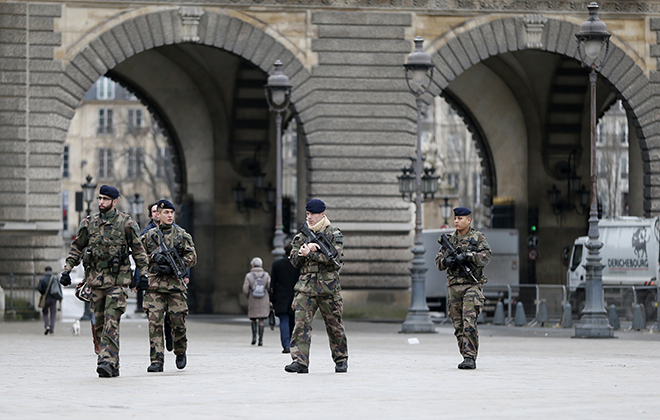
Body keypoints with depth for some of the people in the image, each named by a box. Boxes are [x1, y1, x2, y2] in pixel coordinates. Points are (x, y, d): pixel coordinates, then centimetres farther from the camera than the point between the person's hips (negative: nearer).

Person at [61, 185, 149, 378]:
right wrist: (67, 269, 8)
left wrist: (143, 274, -2)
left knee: (111, 323, -14)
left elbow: (138, 250, 4)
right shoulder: (89, 223, 10)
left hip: (117, 279, -5)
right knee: (99, 323, 6)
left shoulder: (126, 223, 0)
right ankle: (112, 365, 12)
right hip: (96, 278, 5)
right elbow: (76, 248, 16)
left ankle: (108, 361, -21)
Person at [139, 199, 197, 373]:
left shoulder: (182, 235, 9)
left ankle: (180, 352, 28)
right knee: (154, 322, -10)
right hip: (154, 285, 0)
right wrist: (154, 256, -7)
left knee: (178, 322, 2)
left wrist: (176, 265, -11)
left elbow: (192, 256, 4)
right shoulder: (148, 236, 11)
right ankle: (157, 361, -12)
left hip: (176, 284, 0)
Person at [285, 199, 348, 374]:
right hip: (306, 286, 3)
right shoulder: (302, 235, 14)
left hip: (328, 287, -3)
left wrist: (310, 253, -16)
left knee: (334, 325, 7)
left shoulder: (334, 234, 1)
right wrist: (306, 249, -9)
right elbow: (294, 259, 9)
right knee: (301, 322, -13)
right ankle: (300, 361, -17)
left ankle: (341, 359, 22)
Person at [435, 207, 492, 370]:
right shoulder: (449, 239, 15)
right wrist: (446, 261, -9)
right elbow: (438, 261, 13)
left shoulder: (478, 237, 2)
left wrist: (466, 256, -22)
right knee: (458, 325, 4)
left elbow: (486, 256, -12)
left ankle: (470, 358, -15)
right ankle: (466, 356, 11)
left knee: (469, 324, -15)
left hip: (472, 285, -5)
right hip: (454, 286, 5)